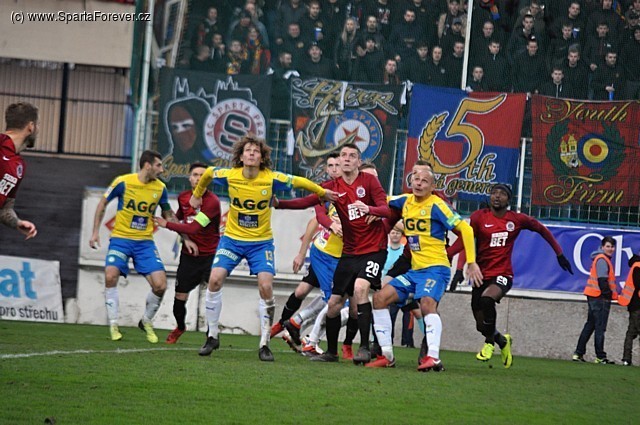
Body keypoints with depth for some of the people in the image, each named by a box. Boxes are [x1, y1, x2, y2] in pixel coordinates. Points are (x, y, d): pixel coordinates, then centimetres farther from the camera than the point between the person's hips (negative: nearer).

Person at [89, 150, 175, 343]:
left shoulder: (160, 188, 0)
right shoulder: (123, 182, -9)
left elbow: (169, 215, 15)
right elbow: (103, 204, 4)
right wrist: (95, 232, -1)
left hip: (145, 242, 3)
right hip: (121, 238, -3)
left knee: (160, 285, -11)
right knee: (111, 275, -25)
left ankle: (146, 322, 16)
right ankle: (113, 324, -9)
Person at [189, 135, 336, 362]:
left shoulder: (272, 179, -13)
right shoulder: (229, 175, -11)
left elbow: (300, 182, 4)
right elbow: (208, 173, 12)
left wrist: (323, 192, 17)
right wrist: (197, 195, 26)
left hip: (261, 242, -1)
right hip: (232, 238, 1)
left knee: (266, 287, -16)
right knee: (215, 279, -15)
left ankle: (264, 344, -3)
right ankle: (212, 336, 2)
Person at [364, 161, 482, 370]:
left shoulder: (436, 205, -10)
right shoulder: (405, 201, 8)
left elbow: (465, 229, -10)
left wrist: (471, 263, -12)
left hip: (435, 268, -8)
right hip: (415, 270, 8)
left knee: (427, 303, -32)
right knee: (380, 298, -2)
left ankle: (434, 358, -40)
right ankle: (387, 356, 2)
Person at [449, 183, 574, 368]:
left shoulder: (517, 219, 3)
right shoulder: (479, 217, 0)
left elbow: (542, 229, 18)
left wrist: (559, 254, 18)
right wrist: (445, 255, -26)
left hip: (503, 275, -2)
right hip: (481, 275, 2)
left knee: (486, 298, -35)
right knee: (482, 326, 3)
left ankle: (490, 342, -16)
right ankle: (502, 341, 37)